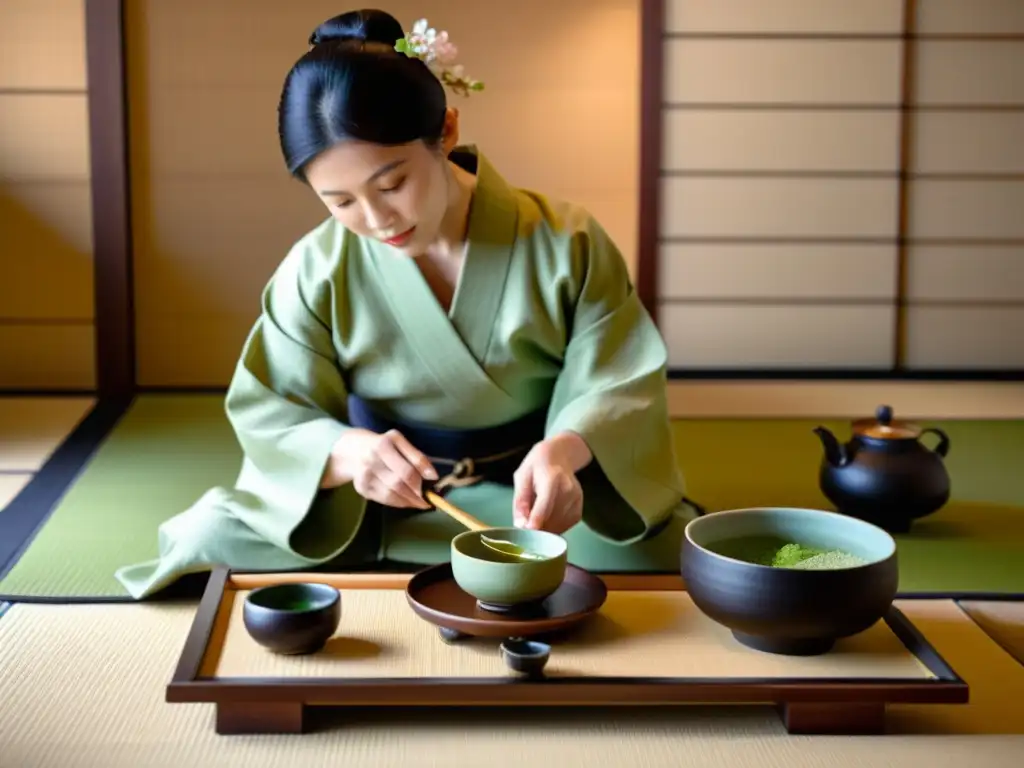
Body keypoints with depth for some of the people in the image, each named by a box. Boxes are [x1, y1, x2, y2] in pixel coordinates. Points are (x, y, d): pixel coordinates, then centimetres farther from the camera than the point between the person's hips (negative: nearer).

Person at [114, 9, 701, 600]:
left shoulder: (564, 243, -11)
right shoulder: (317, 269, -9)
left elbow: (620, 384, -11)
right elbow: (270, 417, -8)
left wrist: (564, 451, -35)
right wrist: (349, 453, -32)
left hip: (532, 497, 0)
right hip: (378, 507, 1)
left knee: (665, 551, -27)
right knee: (211, 544, -22)